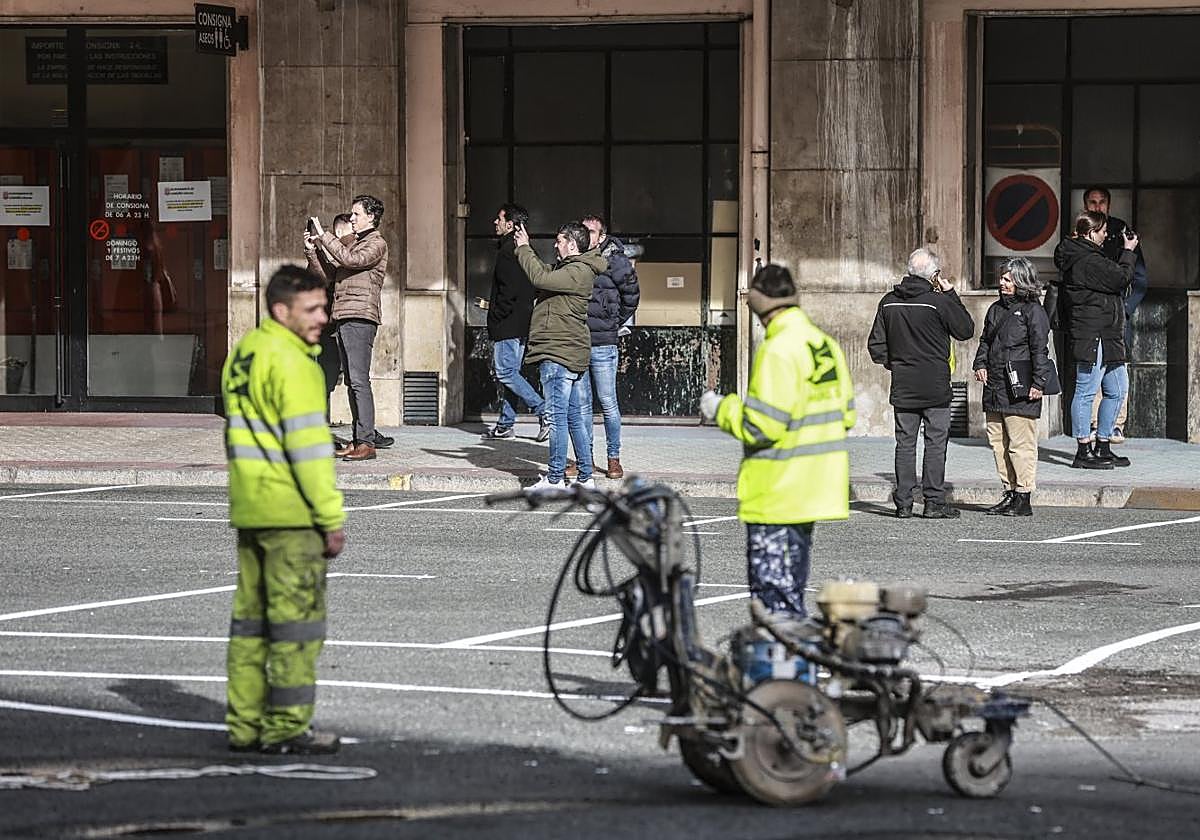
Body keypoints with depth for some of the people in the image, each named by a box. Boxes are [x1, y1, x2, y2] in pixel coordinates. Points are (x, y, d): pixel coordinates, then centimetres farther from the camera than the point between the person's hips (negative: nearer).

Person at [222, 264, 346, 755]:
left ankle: (244, 725, 16)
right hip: (292, 513, -9)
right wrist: (332, 518, -15)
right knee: (296, 620, -3)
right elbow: (309, 445, -18)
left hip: (248, 510, 9)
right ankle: (288, 728, -2)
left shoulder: (242, 355, 15)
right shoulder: (291, 362, -14)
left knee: (252, 617, 13)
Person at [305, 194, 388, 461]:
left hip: (360, 318, -9)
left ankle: (366, 442, -16)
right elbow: (329, 276, 22)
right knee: (352, 382, 8)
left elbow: (351, 260, -19)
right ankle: (358, 441, 9)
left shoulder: (376, 244, -2)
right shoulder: (354, 245, 25)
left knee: (359, 380, -14)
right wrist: (312, 252, 10)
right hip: (344, 319, 9)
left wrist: (326, 238, -8)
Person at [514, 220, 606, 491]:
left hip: (559, 354, -10)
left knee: (556, 416, -8)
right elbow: (544, 274, 26)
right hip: (569, 355, 10)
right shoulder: (569, 268, 18)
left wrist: (524, 249, -11)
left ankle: (555, 478, -6)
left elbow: (540, 278, -23)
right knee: (574, 416, 11)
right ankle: (586, 477, 14)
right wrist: (524, 248, 19)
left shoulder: (577, 272, -14)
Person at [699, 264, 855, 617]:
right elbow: (845, 413, 14)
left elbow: (762, 426, -22)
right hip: (812, 490, 9)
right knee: (791, 584, 18)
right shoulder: (825, 343, 9)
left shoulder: (778, 350, -19)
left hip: (776, 496, -9)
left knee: (772, 589, -4)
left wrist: (720, 409, -7)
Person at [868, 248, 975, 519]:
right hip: (935, 387, -4)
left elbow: (876, 345, 7)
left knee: (905, 443, 8)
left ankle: (903, 502, 8)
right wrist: (950, 294, 1)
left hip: (902, 387, 4)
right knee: (936, 443, 2)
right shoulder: (938, 302, -13)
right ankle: (934, 502, 1)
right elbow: (966, 329, -1)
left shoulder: (889, 302, 2)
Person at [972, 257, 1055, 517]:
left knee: (1020, 445, -7)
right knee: (998, 442, 10)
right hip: (995, 387, 8)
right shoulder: (997, 309, 16)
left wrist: (1038, 383, -15)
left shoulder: (1033, 311, -6)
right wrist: (980, 364, 8)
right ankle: (1009, 493, 17)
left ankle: (1023, 498, -3)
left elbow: (1039, 349, -10)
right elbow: (985, 340, 26)